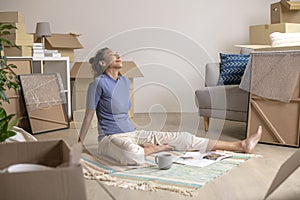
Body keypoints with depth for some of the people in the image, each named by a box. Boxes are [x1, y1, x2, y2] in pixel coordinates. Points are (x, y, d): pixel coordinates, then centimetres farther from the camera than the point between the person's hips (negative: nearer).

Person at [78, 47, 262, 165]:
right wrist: (78, 146, -5)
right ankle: (156, 149, -8)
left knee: (182, 138, -3)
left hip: (133, 134, 7)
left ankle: (240, 145, -2)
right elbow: (89, 115, -8)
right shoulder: (99, 83, -11)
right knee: (135, 155, -44)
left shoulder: (125, 81, 11)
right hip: (110, 138, -7)